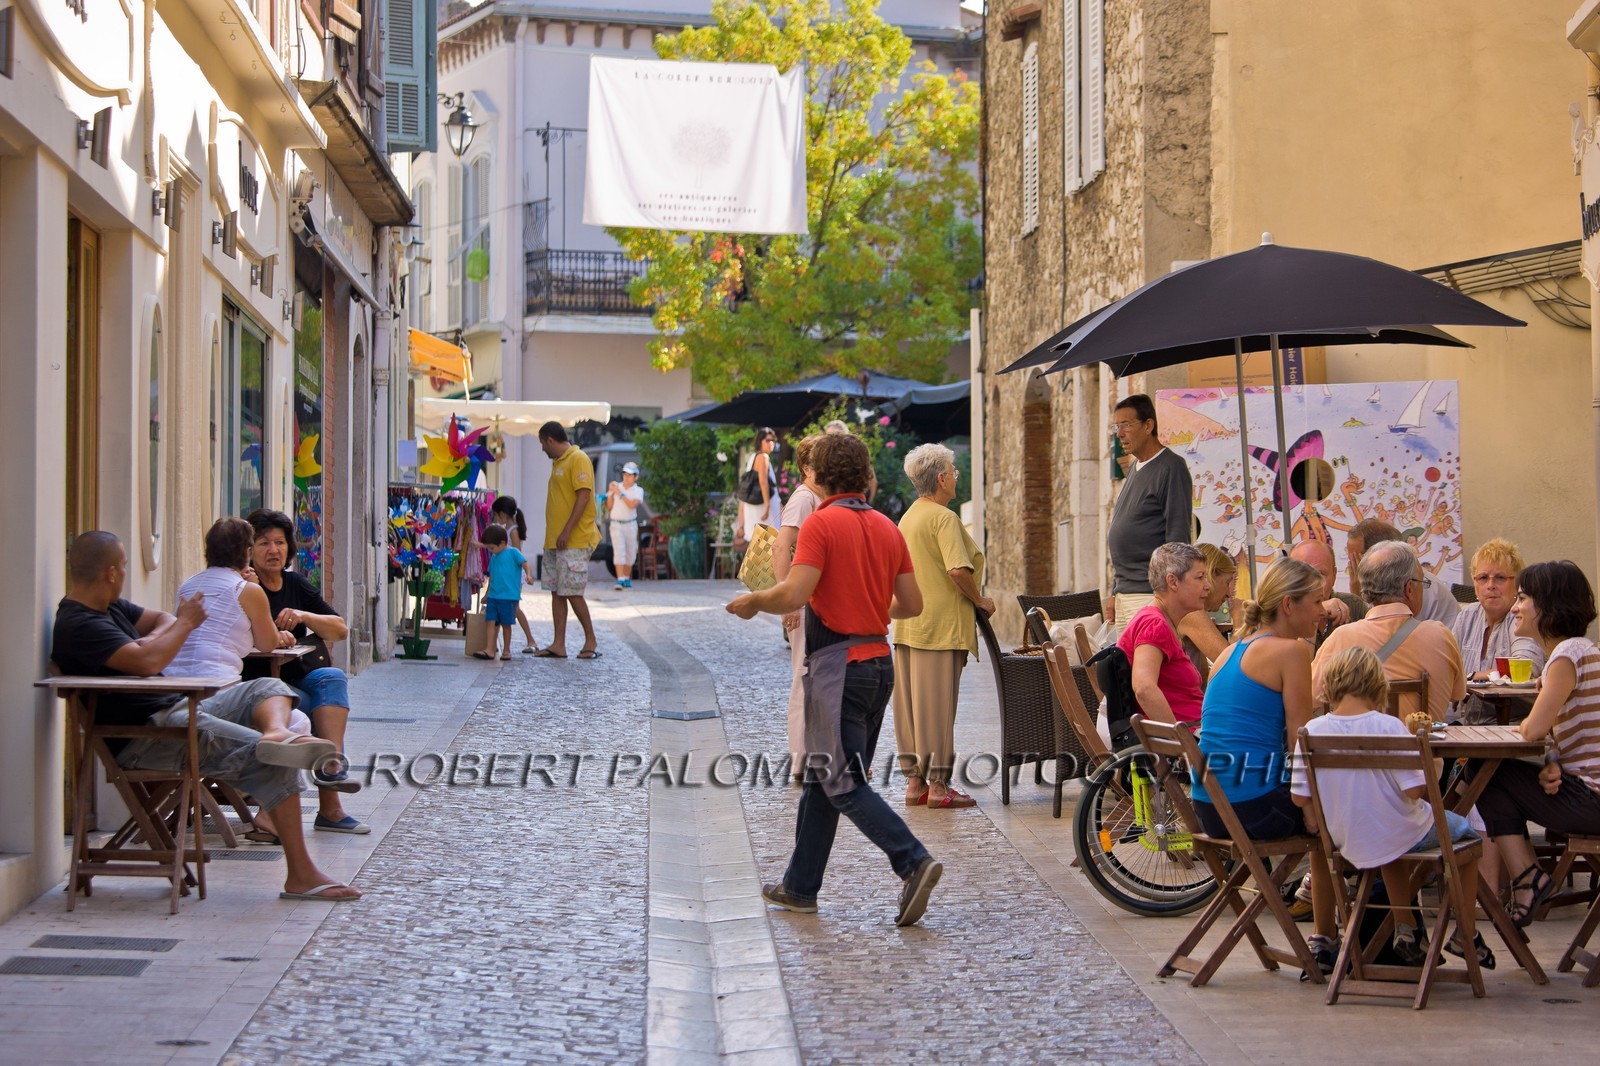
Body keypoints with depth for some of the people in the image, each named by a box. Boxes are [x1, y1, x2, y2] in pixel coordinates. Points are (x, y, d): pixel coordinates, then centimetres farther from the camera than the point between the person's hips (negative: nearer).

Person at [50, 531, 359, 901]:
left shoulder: (109, 608, 17)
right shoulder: (79, 626, -17)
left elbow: (162, 619, 26)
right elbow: (147, 662, -29)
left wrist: (155, 637, -1)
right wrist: (185, 623, -10)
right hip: (145, 737, -11)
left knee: (268, 688, 1)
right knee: (273, 763, -21)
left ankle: (276, 731, -33)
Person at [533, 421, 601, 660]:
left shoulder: (578, 460, -10)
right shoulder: (558, 463, 19)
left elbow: (584, 496, -18)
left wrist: (567, 531, -21)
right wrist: (553, 535, 19)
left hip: (574, 541, -9)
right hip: (555, 540, 9)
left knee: (572, 593, -8)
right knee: (556, 592, 7)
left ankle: (590, 640, 5)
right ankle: (558, 645, 8)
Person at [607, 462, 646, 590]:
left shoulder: (638, 491, -2)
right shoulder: (616, 486, 2)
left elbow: (632, 505, -20)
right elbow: (610, 506, 0)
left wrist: (620, 494, -22)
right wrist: (610, 492, -13)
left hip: (631, 525, 1)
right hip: (616, 524, -1)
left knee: (630, 553, 6)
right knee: (619, 551, -14)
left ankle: (627, 579, 21)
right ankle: (620, 580, -22)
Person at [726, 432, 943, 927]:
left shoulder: (821, 523, -12)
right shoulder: (887, 528, 10)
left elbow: (793, 594, -21)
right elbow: (912, 604, 11)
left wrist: (752, 602, -2)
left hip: (837, 664, -8)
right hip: (879, 661, 8)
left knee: (844, 783, -6)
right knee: (823, 777, 16)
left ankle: (913, 862, -20)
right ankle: (800, 887, 23)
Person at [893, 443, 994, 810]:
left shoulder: (907, 517, 16)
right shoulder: (944, 518, -13)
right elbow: (958, 570, -23)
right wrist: (980, 601, -8)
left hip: (908, 624, 9)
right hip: (941, 625, -9)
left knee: (909, 703, 9)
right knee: (937, 704, -4)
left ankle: (914, 781, 14)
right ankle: (938, 784, -1)